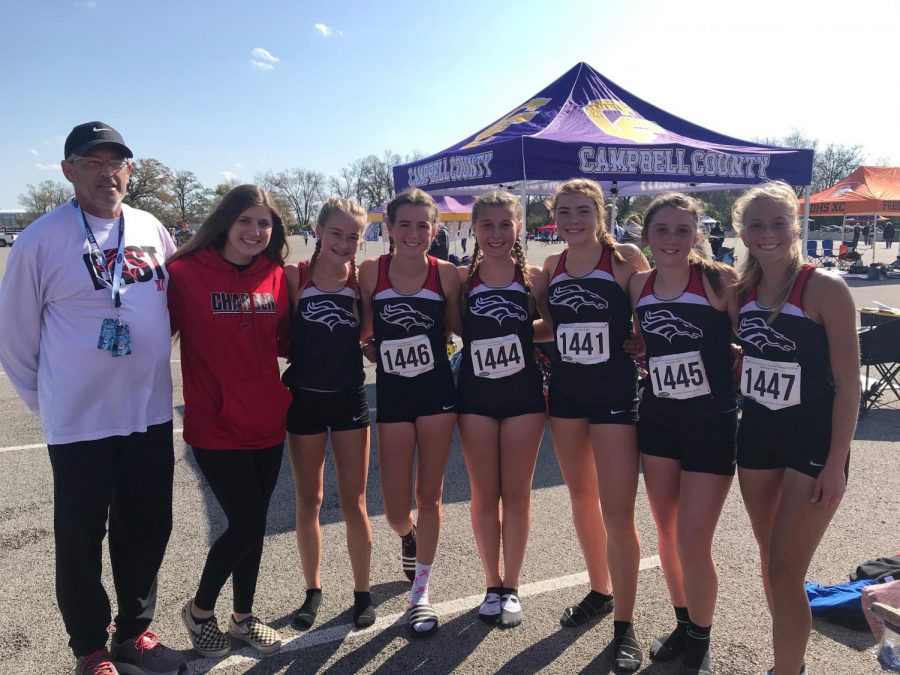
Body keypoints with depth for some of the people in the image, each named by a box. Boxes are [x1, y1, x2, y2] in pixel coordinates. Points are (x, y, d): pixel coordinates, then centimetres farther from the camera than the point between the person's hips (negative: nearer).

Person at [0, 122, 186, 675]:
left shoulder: (153, 230, 4)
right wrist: (45, 399, 3)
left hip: (152, 414, 4)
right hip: (80, 423, -4)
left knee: (149, 529, 14)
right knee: (81, 540, 9)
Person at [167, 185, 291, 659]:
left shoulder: (276, 276, 2)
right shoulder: (187, 273, -12)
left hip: (267, 423, 5)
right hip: (216, 427, -5)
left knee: (253, 524, 15)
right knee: (247, 523, -1)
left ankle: (243, 616, 37)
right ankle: (199, 610, 28)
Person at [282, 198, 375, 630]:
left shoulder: (362, 279, -3)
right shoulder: (294, 276, -7)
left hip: (350, 398, 0)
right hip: (304, 399, 0)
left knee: (354, 502, 8)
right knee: (308, 502, 13)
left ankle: (362, 592, 24)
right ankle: (313, 591, 31)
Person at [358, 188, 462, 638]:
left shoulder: (447, 274, -5)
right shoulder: (371, 271, -6)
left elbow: (458, 327, 4)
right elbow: (362, 331, 2)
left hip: (438, 392, 0)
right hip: (392, 396, 0)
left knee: (429, 495, 9)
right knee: (396, 508, 5)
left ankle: (420, 592, 27)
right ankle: (408, 537, 45)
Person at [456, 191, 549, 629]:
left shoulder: (534, 278, -3)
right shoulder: (461, 279, -2)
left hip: (524, 395, 0)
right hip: (475, 396, 1)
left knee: (516, 493, 8)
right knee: (484, 494, 9)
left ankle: (511, 587, 24)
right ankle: (492, 585, 27)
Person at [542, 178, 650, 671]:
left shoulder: (626, 258, -9)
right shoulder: (552, 267, 5)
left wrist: (637, 349, -16)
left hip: (616, 393, -5)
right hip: (566, 391, 5)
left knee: (618, 513, -2)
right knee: (582, 500, 17)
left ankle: (624, 626, 14)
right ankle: (600, 591, 38)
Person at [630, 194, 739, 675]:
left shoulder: (720, 279, -12)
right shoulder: (638, 285, 2)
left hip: (712, 422, -4)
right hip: (657, 419, 5)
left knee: (693, 544, -2)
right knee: (666, 535, 15)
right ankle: (683, 624, 38)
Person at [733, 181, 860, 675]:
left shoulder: (825, 289, -14)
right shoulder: (741, 291, 2)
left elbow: (848, 383, -13)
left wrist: (836, 464, -15)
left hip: (813, 441, -5)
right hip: (757, 436, 6)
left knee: (785, 571, -3)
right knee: (770, 560, 16)